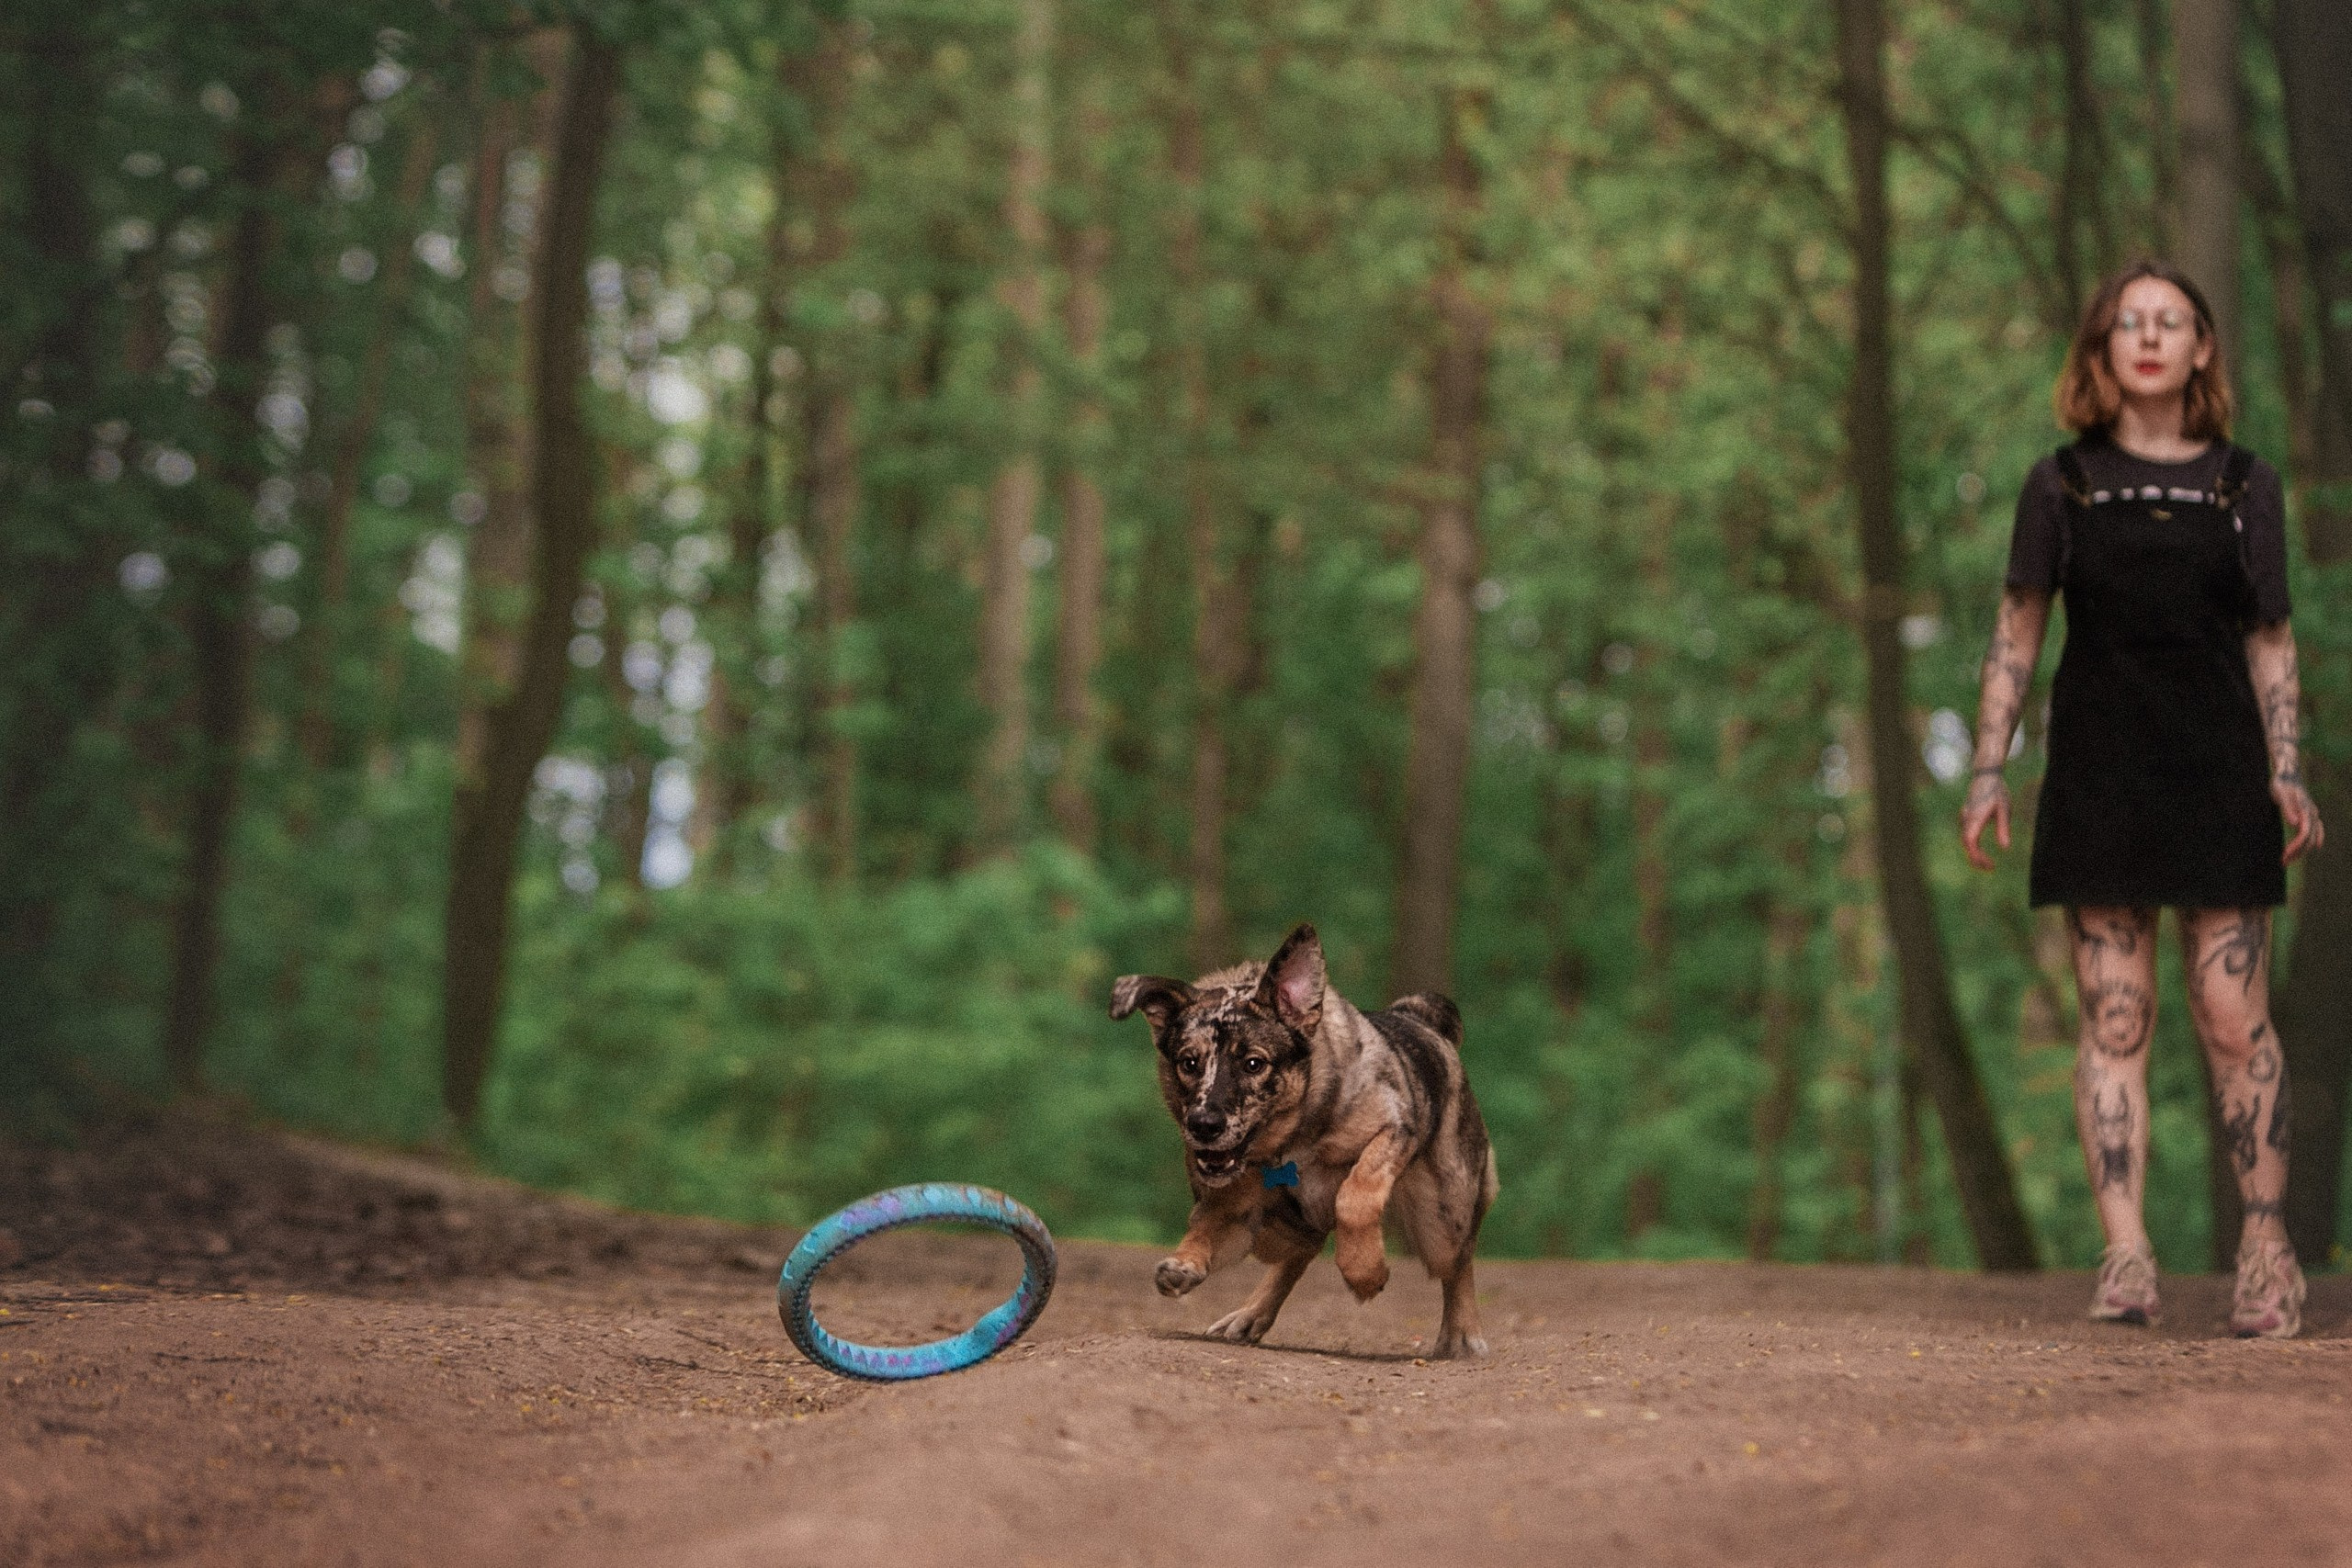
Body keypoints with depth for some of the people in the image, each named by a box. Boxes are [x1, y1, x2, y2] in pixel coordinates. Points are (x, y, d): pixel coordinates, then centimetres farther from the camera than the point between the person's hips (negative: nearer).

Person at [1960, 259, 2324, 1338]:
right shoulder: (2062, 486, 8)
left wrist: (2288, 772, 2)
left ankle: (2267, 1246, 5)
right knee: (2112, 1016, -3)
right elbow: (2016, 636, 9)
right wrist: (1988, 769, 1)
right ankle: (2125, 1255, -3)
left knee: (2234, 1018, -4)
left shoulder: (2245, 488, 9)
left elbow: (2271, 644, 12)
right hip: (2097, 777, 0)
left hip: (2217, 774, 0)